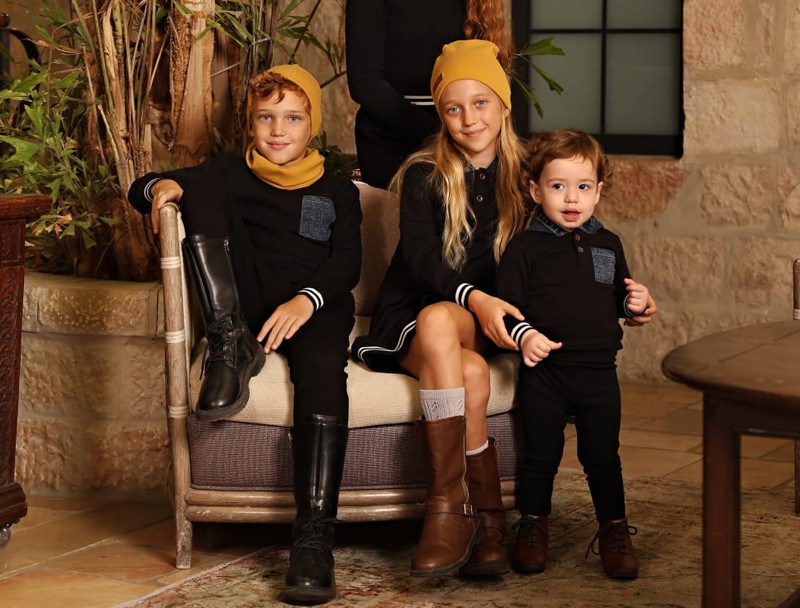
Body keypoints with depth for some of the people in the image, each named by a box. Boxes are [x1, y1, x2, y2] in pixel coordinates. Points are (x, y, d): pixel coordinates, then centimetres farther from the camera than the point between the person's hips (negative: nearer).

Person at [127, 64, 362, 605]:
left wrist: (306, 300, -18)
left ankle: (314, 538, -45)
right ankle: (230, 348, -27)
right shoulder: (229, 175, 25)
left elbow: (347, 262, 5)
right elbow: (143, 189, 19)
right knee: (201, 185, -12)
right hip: (245, 307, 2)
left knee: (322, 366, -38)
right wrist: (163, 186, -8)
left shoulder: (338, 191, 22)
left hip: (315, 307, -1)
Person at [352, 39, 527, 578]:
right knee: (469, 372, -35)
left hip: (483, 325, 1)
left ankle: (448, 506, -35)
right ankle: (488, 519, -32)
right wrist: (474, 298, -31)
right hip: (408, 320, -1)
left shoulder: (523, 180, 9)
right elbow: (420, 258, -12)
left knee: (439, 321, -35)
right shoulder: (424, 176, 2)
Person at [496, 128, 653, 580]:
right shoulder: (526, 248, -3)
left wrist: (635, 303, -2)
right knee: (541, 455, 6)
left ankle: (615, 530, 19)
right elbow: (507, 302, -6)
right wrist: (524, 335, -22)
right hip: (544, 372, -2)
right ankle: (533, 527, 23)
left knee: (602, 455, 7)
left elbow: (618, 299, 19)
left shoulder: (607, 245, 10)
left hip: (598, 371, 3)